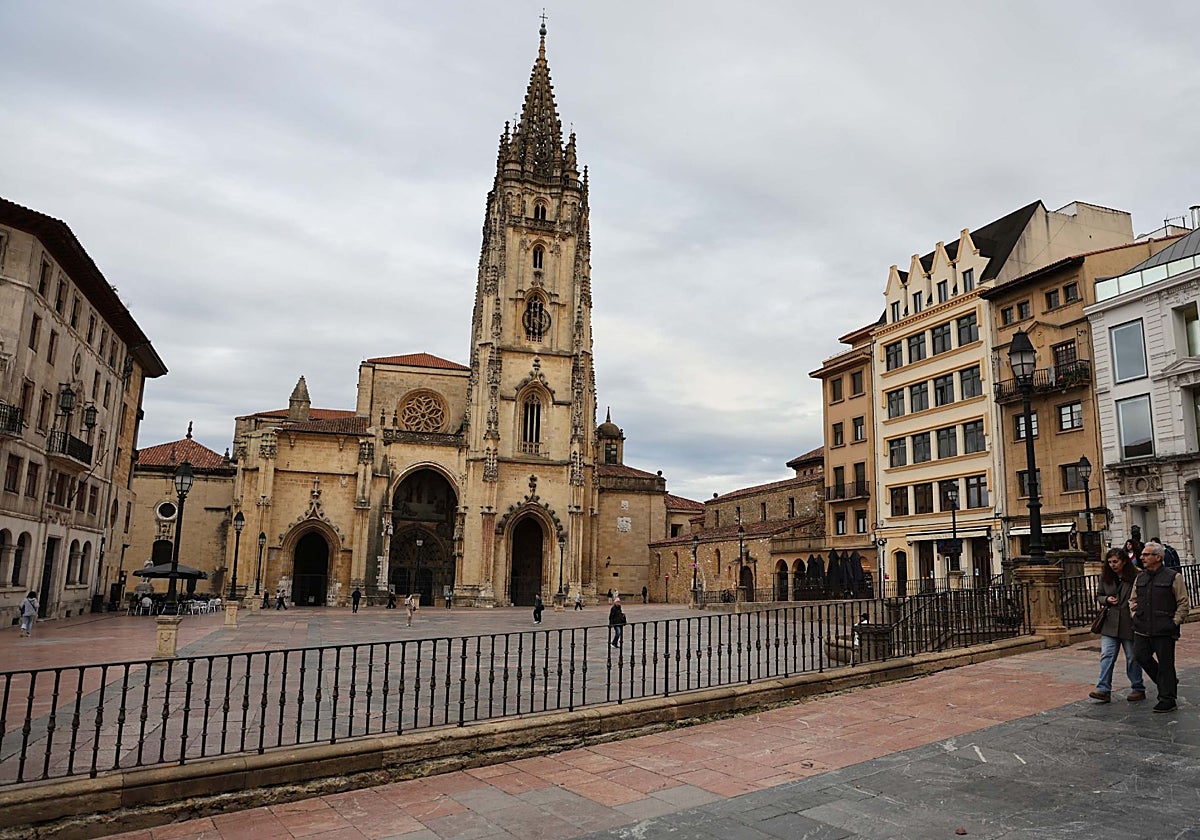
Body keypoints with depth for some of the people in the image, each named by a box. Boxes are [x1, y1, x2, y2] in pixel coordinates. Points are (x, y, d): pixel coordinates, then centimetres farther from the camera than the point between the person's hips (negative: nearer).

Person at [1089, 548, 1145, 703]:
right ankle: (1103, 690, -6)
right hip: (1110, 624, 3)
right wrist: (1106, 599, -4)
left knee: (1132, 657, 8)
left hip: (1130, 624, -3)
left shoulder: (1135, 577, -7)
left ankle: (1138, 689, 25)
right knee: (1107, 655, -4)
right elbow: (1099, 596, 16)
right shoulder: (1105, 577, 6)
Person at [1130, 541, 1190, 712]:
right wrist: (1134, 615, 9)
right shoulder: (1140, 578, 12)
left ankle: (1167, 699, 11)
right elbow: (1132, 600, 22)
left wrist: (1175, 622, -9)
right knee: (1140, 656, 1)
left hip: (1164, 630, -5)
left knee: (1165, 664, 1)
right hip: (1142, 630, 5)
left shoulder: (1173, 577, -4)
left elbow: (1183, 603, -4)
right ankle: (1168, 681, 24)